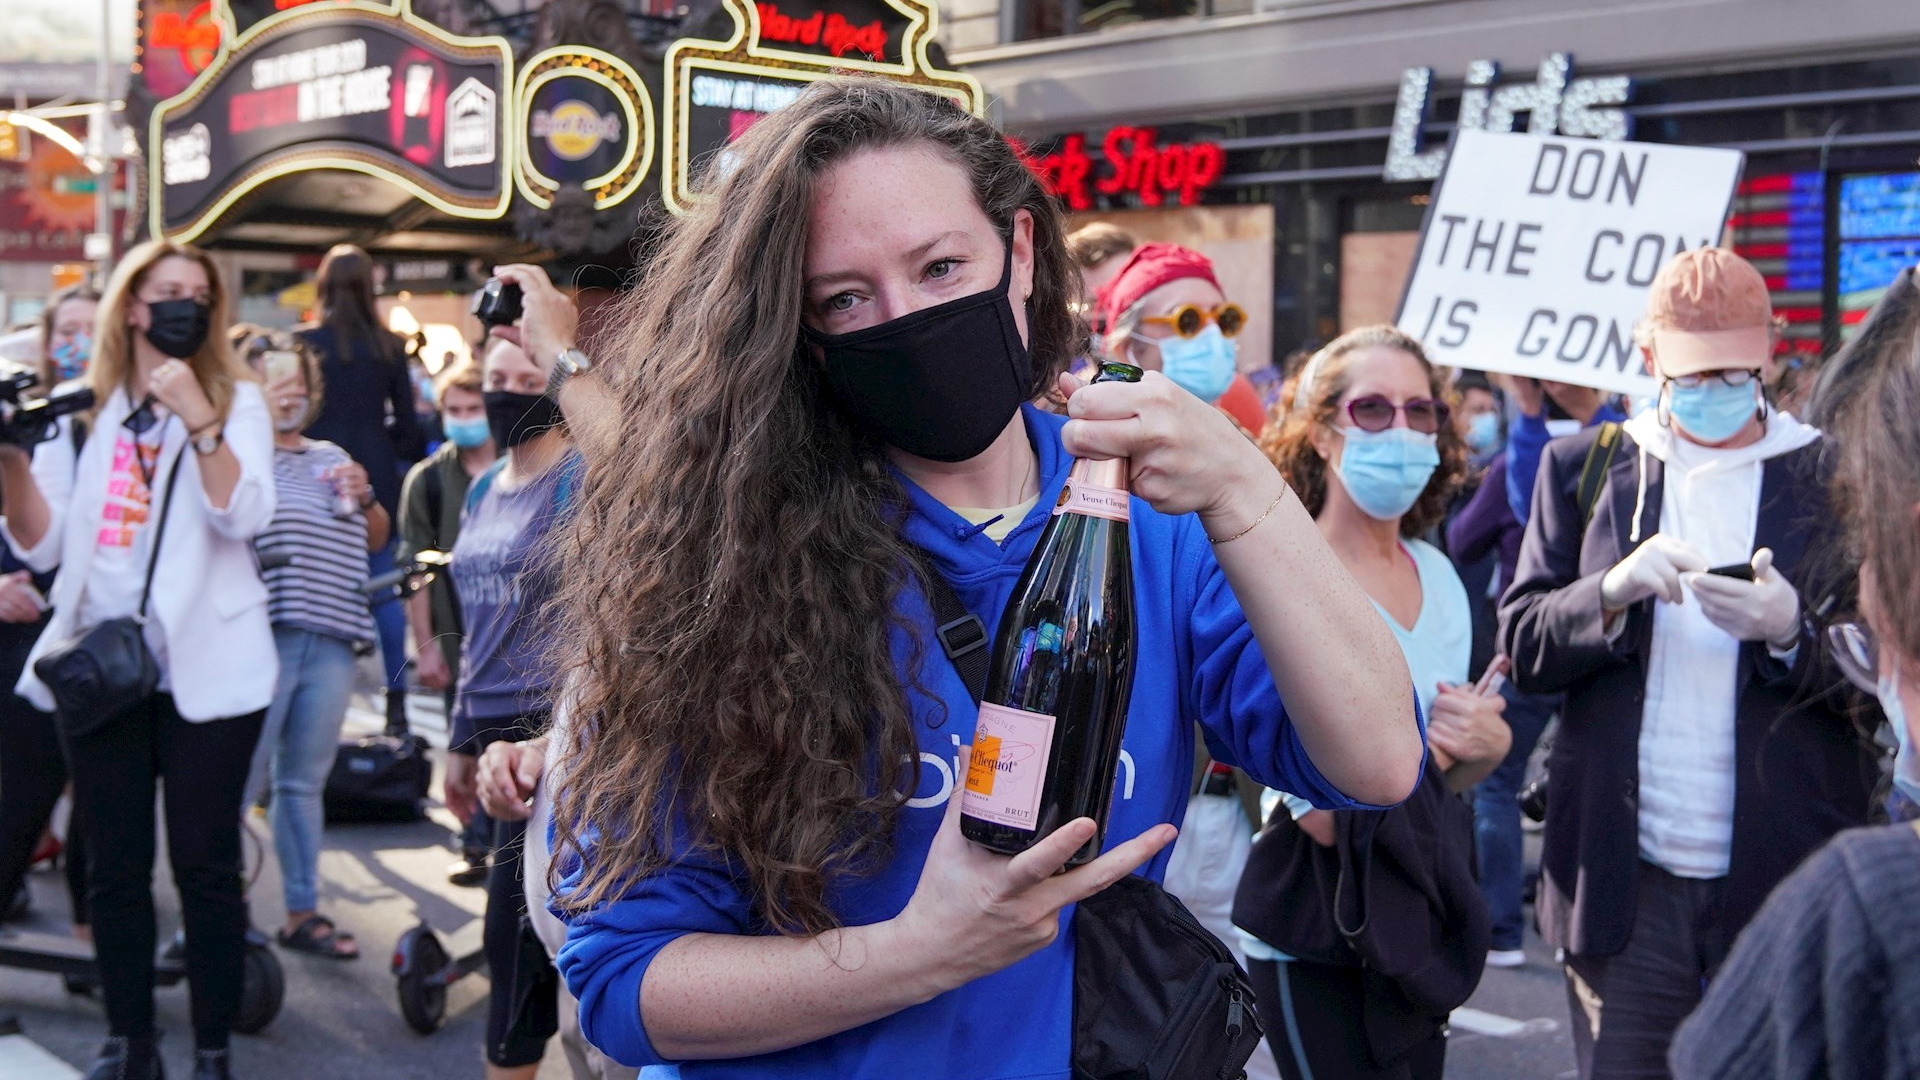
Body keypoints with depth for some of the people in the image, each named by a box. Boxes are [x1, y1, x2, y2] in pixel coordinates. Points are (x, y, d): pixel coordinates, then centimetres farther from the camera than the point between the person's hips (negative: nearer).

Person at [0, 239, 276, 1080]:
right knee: (114, 866, 8)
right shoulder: (80, 408, 10)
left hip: (206, 665, -3)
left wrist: (197, 417, -23)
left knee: (206, 863, 0)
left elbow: (244, 518, -13)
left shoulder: (236, 399, 3)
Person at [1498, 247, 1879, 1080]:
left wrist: (1791, 631, -17)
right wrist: (1613, 592, -15)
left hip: (1789, 882, -1)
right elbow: (1522, 644, 4)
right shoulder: (1582, 466, 8)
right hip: (1625, 885, 1)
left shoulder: (1833, 477, 5)